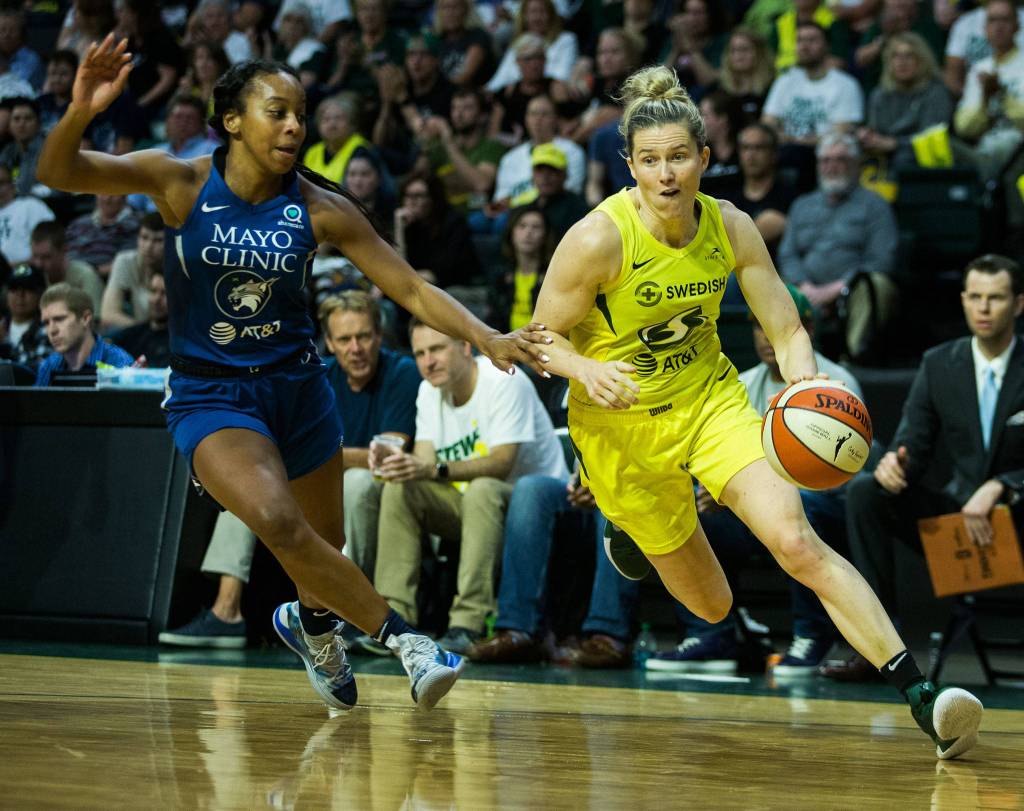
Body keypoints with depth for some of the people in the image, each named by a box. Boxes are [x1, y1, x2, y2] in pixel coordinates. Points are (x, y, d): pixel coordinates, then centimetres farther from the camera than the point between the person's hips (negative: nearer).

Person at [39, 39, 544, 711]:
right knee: (278, 521, -28)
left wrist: (485, 337, -19)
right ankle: (402, 638, -14)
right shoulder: (182, 183, -12)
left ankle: (311, 620, 51)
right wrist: (81, 111, -42)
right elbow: (59, 172, -21)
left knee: (326, 546, 14)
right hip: (211, 396, -3)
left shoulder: (320, 209, -7)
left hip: (299, 386, 3)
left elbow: (410, 288, -4)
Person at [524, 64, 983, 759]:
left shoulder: (731, 228, -11)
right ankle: (633, 534, 44)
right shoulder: (598, 239, -23)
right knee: (712, 605, 9)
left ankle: (921, 697, -25)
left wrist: (806, 390, -26)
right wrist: (589, 371, -34)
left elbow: (786, 330, -5)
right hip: (623, 425, -2)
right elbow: (543, 337, -13)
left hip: (710, 397, 2)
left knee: (797, 542, -22)